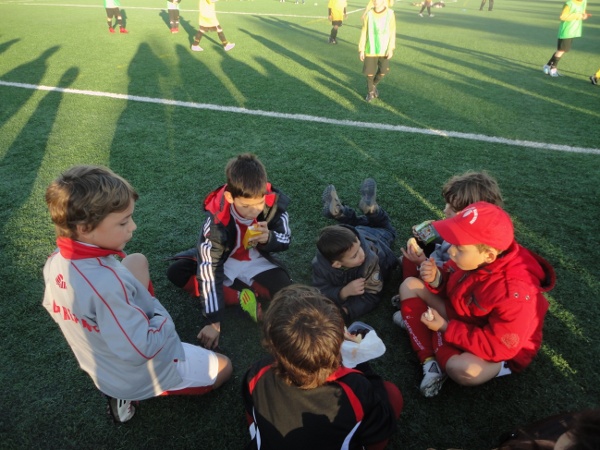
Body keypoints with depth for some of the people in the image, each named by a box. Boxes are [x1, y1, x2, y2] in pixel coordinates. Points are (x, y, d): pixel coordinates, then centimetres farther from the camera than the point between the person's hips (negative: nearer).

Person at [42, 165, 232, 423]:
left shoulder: (55, 263, -14)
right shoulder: (108, 283, -40)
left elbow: (56, 309, 5)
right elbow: (143, 350, -34)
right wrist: (161, 315, -16)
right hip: (140, 376, -6)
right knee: (223, 368, 10)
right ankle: (132, 394, 7)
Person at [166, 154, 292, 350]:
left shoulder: (274, 201, -26)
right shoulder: (216, 220, -32)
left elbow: (285, 240, -9)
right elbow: (209, 271, -32)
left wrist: (269, 238, -34)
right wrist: (214, 322, -32)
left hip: (256, 261, 0)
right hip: (224, 261, 0)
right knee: (176, 272, -21)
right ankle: (243, 294, -20)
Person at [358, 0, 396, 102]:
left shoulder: (390, 13, -7)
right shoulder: (369, 14, -6)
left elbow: (392, 32, -4)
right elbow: (364, 32, -1)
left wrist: (391, 48, -9)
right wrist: (361, 49, -3)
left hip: (384, 49, 0)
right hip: (371, 49, 0)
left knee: (384, 71, 1)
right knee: (370, 72, 3)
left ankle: (374, 85, 31)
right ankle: (370, 91, 26)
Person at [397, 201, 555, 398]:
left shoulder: (515, 292, -37)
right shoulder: (471, 258, -18)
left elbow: (497, 347, -30)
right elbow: (453, 283, 1)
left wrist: (445, 327, -28)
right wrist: (436, 280, -23)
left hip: (499, 350, -7)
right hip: (461, 316, 7)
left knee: (464, 370, -40)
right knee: (410, 285, -3)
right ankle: (429, 360, -12)